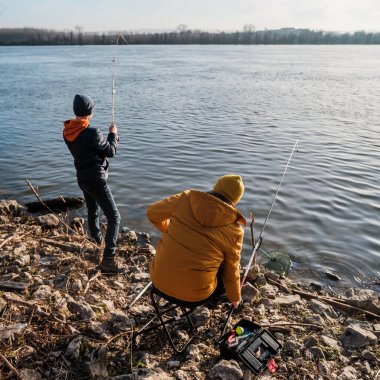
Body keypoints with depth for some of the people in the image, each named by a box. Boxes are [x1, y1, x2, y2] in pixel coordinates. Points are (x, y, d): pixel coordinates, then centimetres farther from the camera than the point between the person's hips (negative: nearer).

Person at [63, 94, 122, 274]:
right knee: (114, 217, -4)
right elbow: (110, 151, -11)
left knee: (92, 212, 25)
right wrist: (113, 134, 4)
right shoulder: (91, 133, -24)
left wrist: (108, 138, 17)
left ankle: (97, 244, 43)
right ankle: (108, 260, -8)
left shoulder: (67, 131, -1)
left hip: (82, 178, 8)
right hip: (96, 180, -8)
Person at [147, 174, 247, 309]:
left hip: (159, 280, 2)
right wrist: (235, 298, 22)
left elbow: (152, 213, 9)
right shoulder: (234, 231, -10)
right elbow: (231, 271, 2)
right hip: (195, 295, -2)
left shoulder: (186, 198, -6)